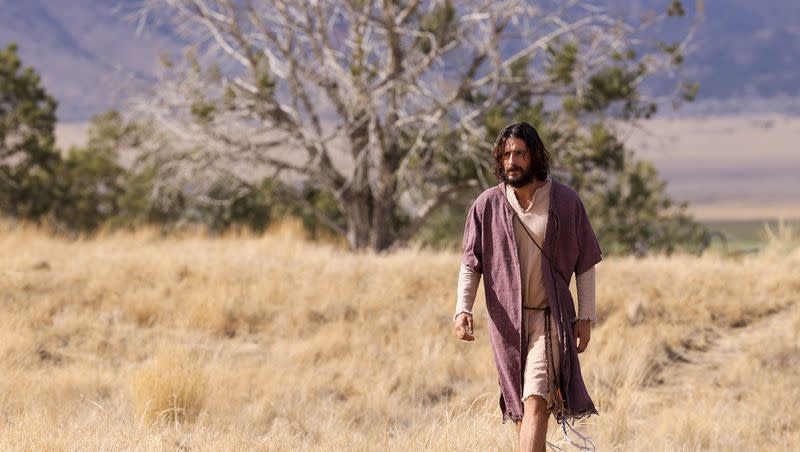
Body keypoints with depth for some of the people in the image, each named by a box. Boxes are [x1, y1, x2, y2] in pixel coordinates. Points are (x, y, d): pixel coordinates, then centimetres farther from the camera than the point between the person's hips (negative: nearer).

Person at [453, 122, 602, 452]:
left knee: (535, 402, -16)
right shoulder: (486, 205, 0)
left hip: (548, 317, -3)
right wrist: (463, 309, -13)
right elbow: (470, 263, 3)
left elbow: (585, 263, 5)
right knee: (518, 405, 12)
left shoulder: (566, 201, -2)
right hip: (506, 321, 3)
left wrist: (585, 317, 1)